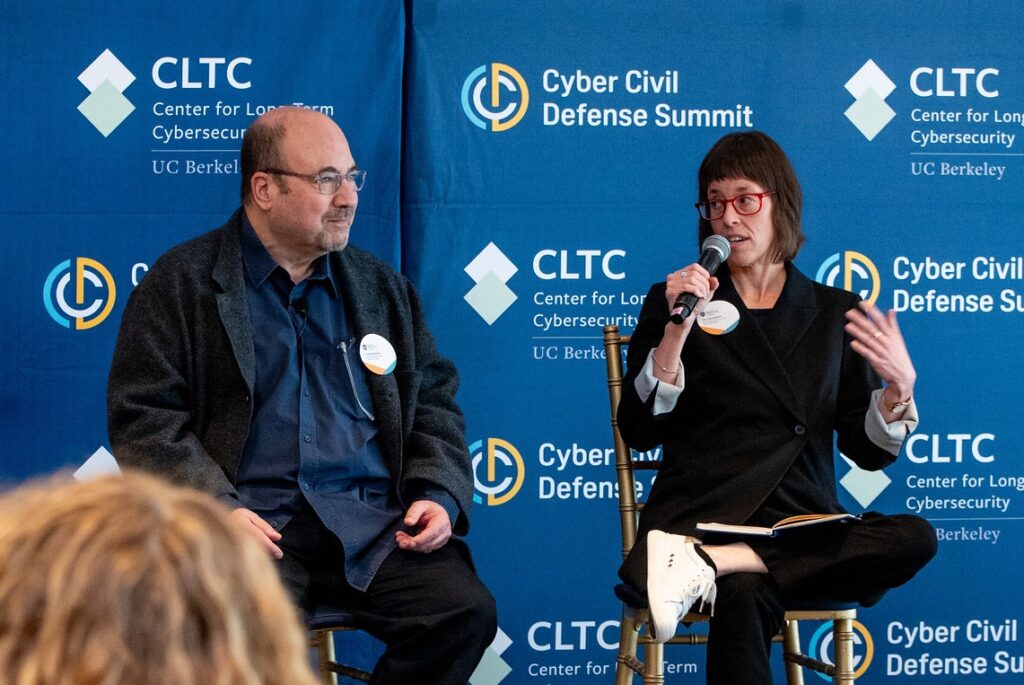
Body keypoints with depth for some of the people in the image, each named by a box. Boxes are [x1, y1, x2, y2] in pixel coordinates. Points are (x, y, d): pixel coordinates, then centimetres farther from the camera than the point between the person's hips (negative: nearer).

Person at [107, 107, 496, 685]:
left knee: (465, 612, -22)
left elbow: (434, 403, 22)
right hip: (253, 522, -4)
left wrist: (439, 494, 3)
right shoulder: (181, 285, 7)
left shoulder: (384, 288, 20)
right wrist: (216, 505, -15)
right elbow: (144, 415, -1)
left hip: (376, 523, 4)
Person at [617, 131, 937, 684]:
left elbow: (868, 451, 12)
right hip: (706, 512, -5)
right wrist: (677, 330, -11)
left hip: (803, 522, 5)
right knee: (742, 597, -41)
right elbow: (640, 432, 0)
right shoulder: (674, 300, 10)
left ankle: (710, 564, -31)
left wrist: (900, 387, -8)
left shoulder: (835, 313, 15)